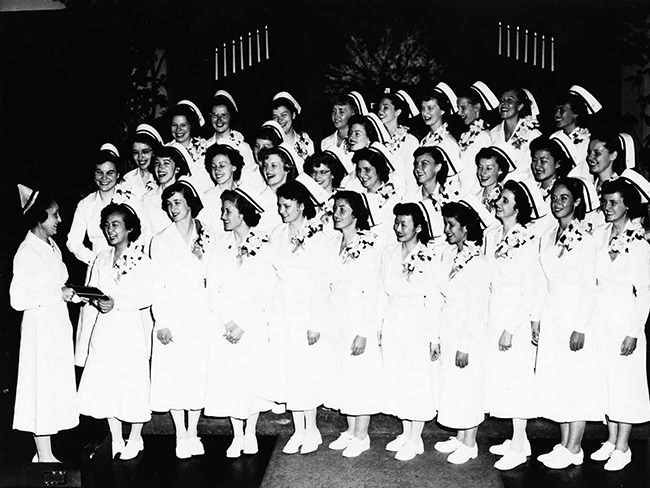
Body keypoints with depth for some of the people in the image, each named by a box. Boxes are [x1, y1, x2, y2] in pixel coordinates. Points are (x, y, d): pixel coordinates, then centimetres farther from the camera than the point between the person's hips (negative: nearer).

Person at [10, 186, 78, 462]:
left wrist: (67, 293, 3)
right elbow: (18, 299, -17)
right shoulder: (27, 252, -14)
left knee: (56, 387, 12)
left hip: (58, 323, 8)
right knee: (43, 387, 0)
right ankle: (44, 456, 13)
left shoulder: (51, 246, 10)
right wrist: (57, 294, -16)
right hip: (40, 327, -8)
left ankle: (45, 453, 24)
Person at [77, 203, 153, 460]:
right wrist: (97, 301, -10)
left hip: (131, 327, -5)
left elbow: (147, 298, -11)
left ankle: (134, 439, 19)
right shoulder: (101, 259, 10)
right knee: (105, 383, 6)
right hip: (104, 328, 5)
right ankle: (116, 440, 21)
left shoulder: (141, 260, -6)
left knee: (134, 383, 1)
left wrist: (116, 303, -20)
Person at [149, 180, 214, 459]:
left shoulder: (206, 239, 8)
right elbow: (157, 284, -2)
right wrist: (161, 322, -7)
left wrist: (202, 258, -3)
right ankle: (181, 435, 13)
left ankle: (193, 433, 17)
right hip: (173, 314, -1)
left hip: (201, 314, 1)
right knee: (173, 373, 0)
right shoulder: (161, 241, 3)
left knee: (199, 372, 3)